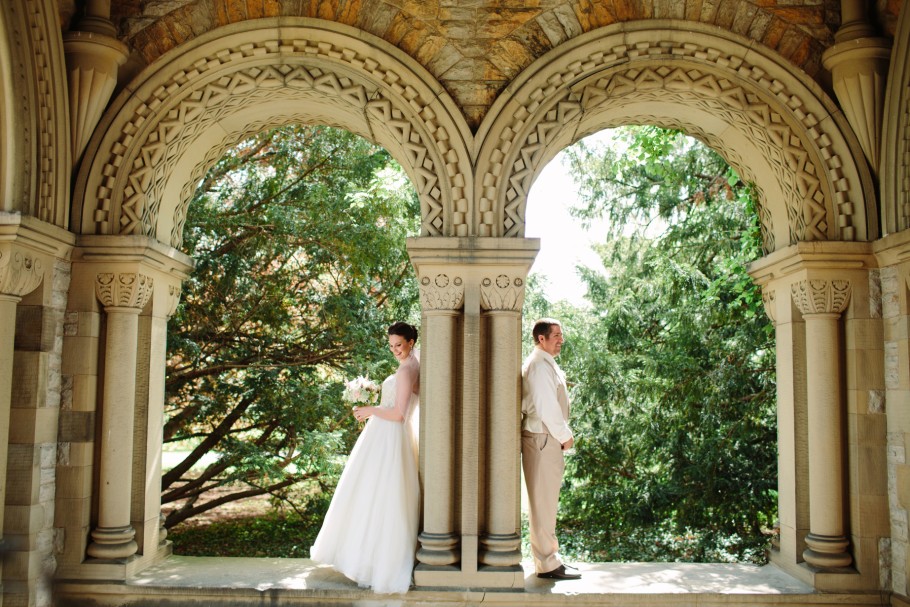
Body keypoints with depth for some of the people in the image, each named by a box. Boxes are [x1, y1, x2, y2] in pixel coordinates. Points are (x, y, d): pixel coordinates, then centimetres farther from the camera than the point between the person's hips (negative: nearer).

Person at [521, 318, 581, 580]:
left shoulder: (545, 364, 16)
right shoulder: (540, 365, -16)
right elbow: (546, 406, -21)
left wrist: (563, 435, 14)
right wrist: (565, 436, -11)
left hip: (547, 438, 11)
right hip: (543, 439, -11)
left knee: (545, 502, 17)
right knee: (543, 502, -4)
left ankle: (547, 555, 27)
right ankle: (547, 564, 3)